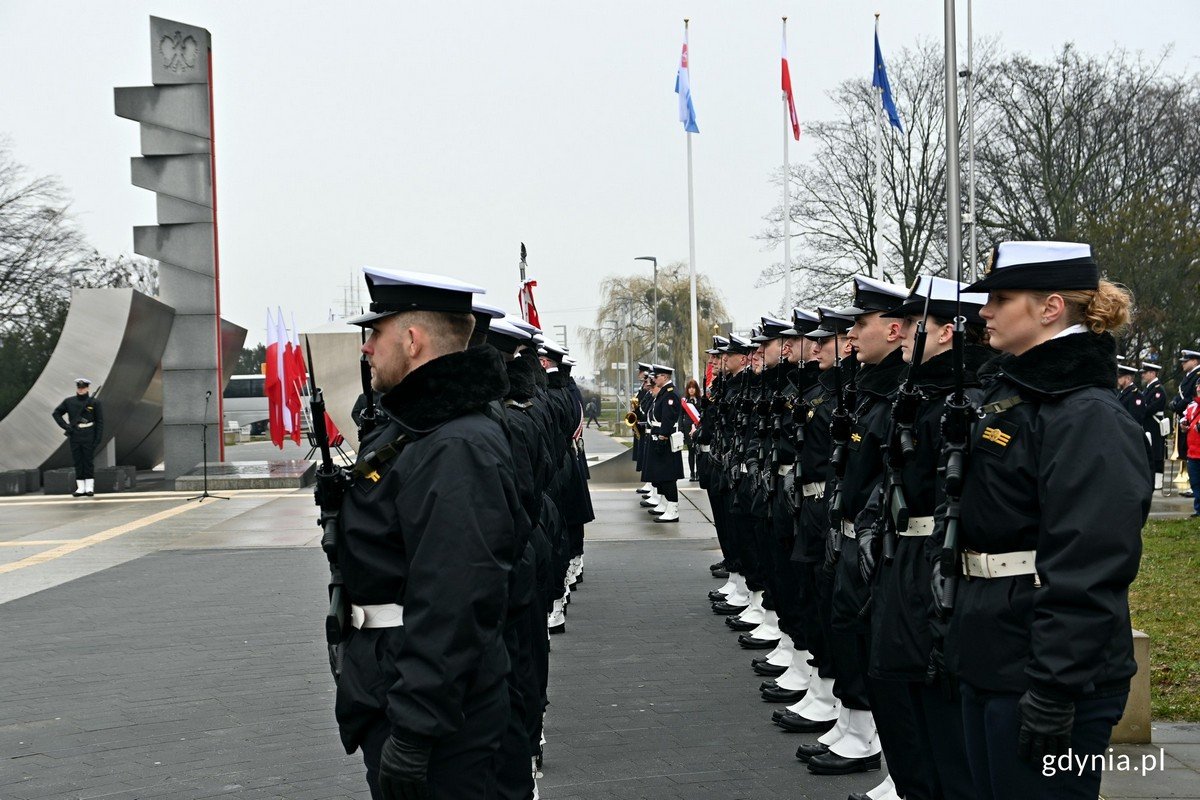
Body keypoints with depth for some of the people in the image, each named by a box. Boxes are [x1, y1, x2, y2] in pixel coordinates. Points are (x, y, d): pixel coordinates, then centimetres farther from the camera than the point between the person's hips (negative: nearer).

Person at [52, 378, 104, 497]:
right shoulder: (69, 402, 6)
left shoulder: (95, 403, -2)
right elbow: (56, 413, 12)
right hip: (75, 436, 3)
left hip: (89, 437, -3)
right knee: (77, 462, 5)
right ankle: (80, 488, 9)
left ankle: (89, 488, 4)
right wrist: (65, 426, 0)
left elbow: (100, 422, -3)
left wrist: (98, 439, -10)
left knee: (88, 461, -1)